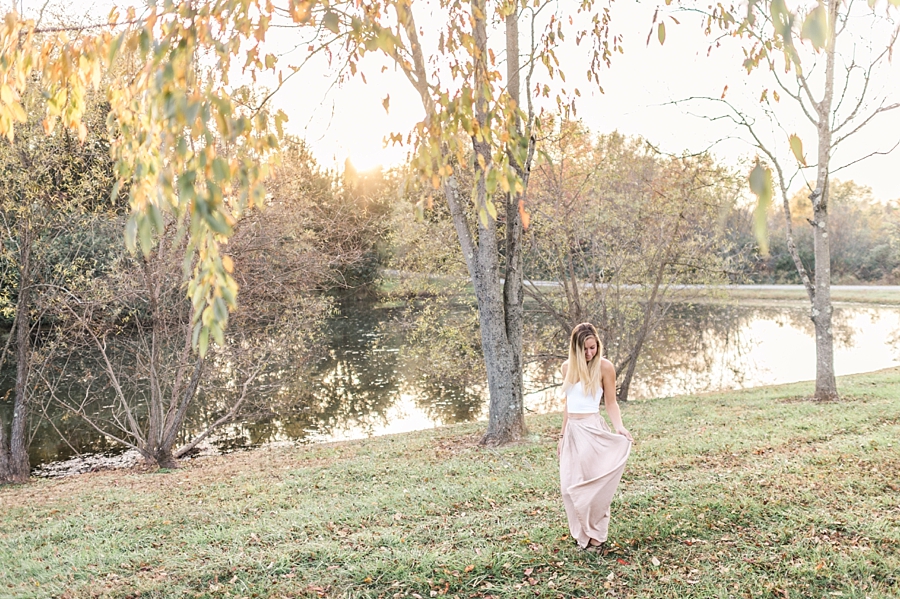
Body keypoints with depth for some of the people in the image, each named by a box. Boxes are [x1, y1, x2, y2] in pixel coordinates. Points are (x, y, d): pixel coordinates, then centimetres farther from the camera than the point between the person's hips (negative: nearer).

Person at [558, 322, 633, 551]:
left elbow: (611, 403, -3)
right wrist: (562, 435, 16)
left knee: (592, 484, 1)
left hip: (592, 431, -5)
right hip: (571, 431, 6)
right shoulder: (568, 367, 8)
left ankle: (596, 534, 18)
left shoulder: (604, 366, -6)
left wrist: (619, 428, -19)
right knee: (569, 485, 7)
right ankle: (581, 533, 23)